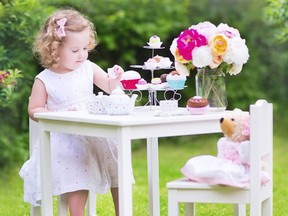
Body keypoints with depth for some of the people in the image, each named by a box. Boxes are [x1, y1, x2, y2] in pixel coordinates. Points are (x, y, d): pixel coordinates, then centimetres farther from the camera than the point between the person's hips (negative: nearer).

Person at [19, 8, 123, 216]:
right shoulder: (44, 80, -11)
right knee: (78, 189, -16)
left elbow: (110, 88, 9)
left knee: (119, 175, 7)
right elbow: (34, 110, -5)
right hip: (65, 141, -4)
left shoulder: (88, 68, -1)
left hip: (94, 134, 5)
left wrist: (115, 79, -15)